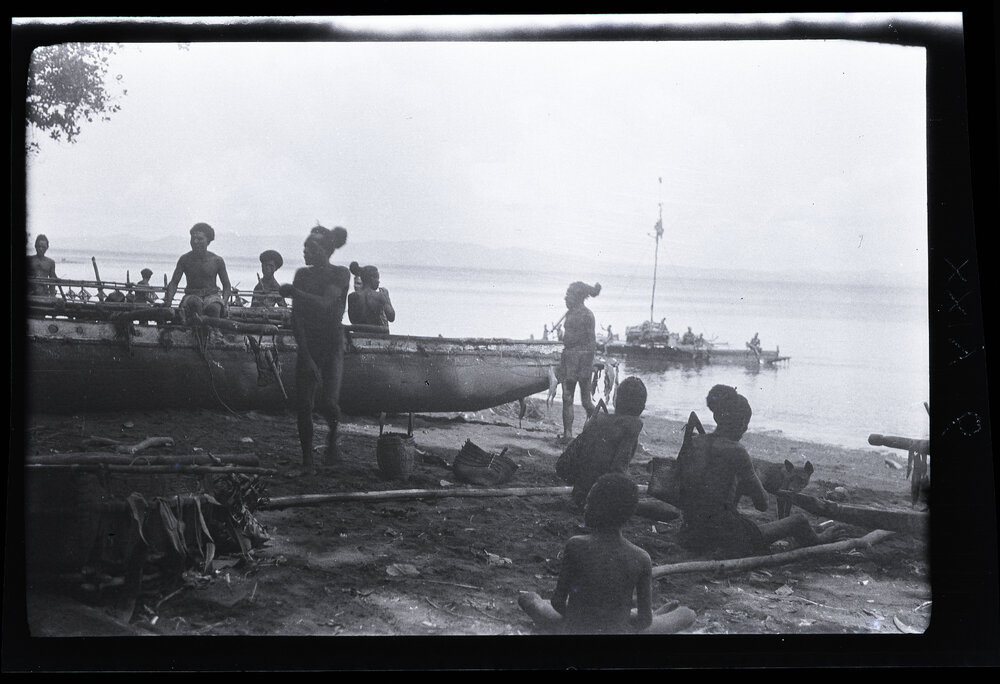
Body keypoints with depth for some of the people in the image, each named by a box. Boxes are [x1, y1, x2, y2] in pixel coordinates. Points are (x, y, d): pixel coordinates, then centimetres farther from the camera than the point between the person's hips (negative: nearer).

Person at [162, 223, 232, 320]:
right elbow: (173, 283, 4)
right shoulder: (185, 259, 2)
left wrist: (224, 302, -11)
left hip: (211, 295, 0)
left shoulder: (217, 260, 1)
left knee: (214, 308, -37)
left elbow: (227, 286, 9)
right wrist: (168, 300, -15)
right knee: (194, 303, -37)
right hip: (191, 296, 0)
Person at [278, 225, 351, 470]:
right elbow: (296, 317, 0)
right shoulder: (302, 274, 6)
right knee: (303, 404, -4)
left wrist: (294, 292, -26)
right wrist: (304, 354, -8)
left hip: (332, 346, -3)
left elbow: (324, 303, -21)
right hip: (307, 344, 3)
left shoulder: (340, 274, -5)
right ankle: (307, 458, 6)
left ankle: (332, 439, 15)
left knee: (327, 402, -16)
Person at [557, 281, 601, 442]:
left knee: (586, 401, 1)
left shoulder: (587, 315, -12)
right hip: (568, 356, 8)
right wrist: (561, 364, 19)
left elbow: (592, 343, -13)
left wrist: (589, 365, -18)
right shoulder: (570, 313, 11)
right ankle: (567, 433, 9)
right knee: (567, 399, 5)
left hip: (582, 356, -8)